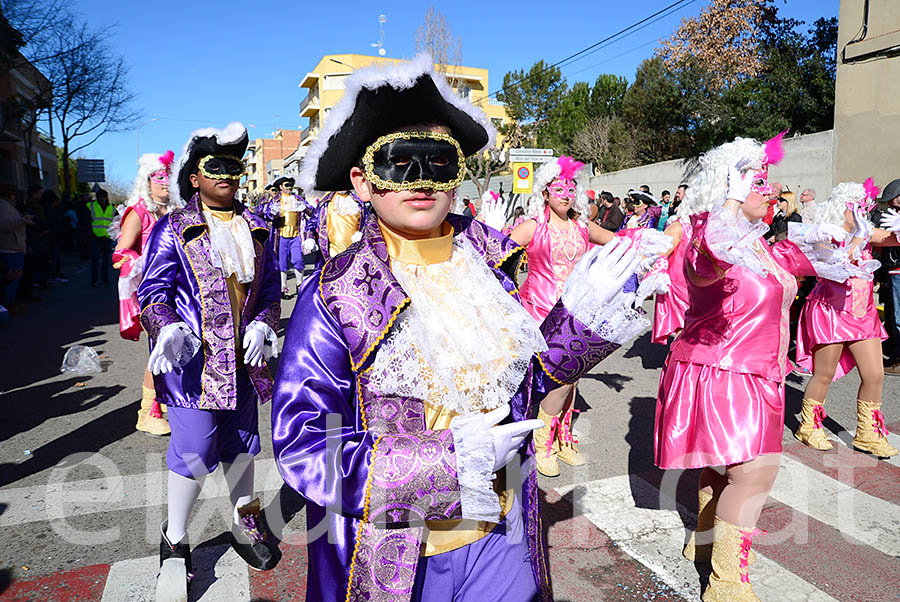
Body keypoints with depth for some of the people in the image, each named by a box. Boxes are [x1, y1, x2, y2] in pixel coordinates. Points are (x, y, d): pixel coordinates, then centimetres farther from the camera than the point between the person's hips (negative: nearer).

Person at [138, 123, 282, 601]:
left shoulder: (255, 229, 10)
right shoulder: (173, 228, -3)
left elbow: (270, 289, 13)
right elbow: (152, 290, -5)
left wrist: (262, 325, -4)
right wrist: (168, 329, -24)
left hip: (241, 354, 4)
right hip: (191, 355, -4)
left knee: (241, 439, 16)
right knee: (195, 451, -3)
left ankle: (245, 518, 39)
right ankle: (174, 543, 22)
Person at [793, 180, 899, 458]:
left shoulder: (866, 233, 10)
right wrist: (857, 239, -22)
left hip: (862, 313, 6)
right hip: (831, 311, -6)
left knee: (875, 374, 4)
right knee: (824, 375, 2)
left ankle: (867, 434, 20)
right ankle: (808, 427, 21)